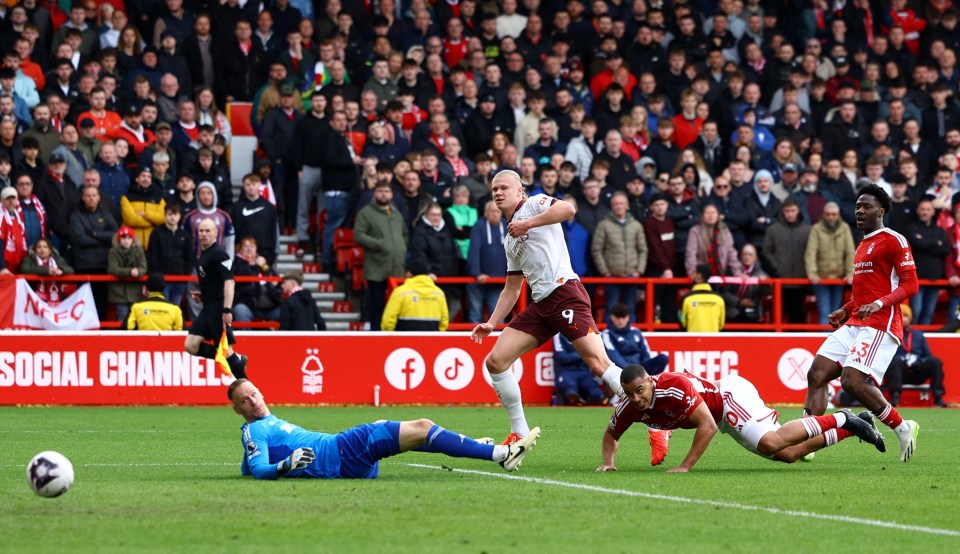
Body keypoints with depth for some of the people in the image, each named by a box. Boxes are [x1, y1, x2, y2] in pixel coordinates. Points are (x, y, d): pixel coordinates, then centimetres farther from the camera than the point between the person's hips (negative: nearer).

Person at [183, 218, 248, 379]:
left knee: (225, 349, -7)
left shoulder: (219, 254, -13)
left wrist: (227, 310, -29)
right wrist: (203, 295, 13)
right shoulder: (203, 253, 15)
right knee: (191, 345, 4)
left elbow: (229, 281, -22)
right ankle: (236, 360, 10)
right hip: (208, 308, 10)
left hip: (218, 308, -10)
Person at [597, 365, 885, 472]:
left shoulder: (675, 387, -35)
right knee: (788, 455, 2)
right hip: (724, 417, 7)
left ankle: (840, 420, -9)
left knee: (770, 443, -31)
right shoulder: (629, 408, -11)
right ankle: (851, 427, 19)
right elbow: (611, 434, 9)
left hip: (731, 394, -7)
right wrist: (608, 462, -11)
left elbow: (708, 426, -34)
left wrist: (685, 466, -36)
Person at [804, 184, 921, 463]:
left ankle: (903, 429, -6)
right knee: (817, 374, -4)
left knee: (853, 380, -23)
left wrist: (879, 304, -25)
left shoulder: (893, 240, -5)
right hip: (854, 323, 9)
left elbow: (910, 285, -12)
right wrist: (845, 310, 24)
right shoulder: (863, 245, 24)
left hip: (880, 325, -9)